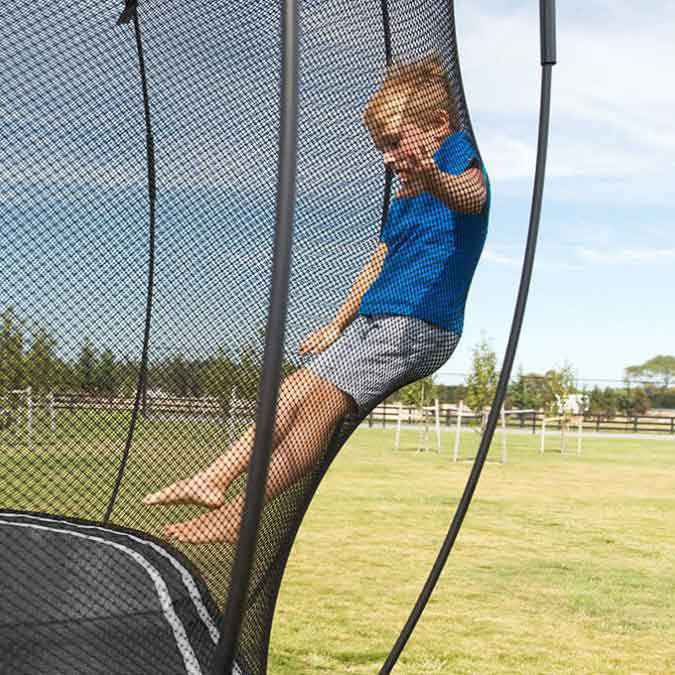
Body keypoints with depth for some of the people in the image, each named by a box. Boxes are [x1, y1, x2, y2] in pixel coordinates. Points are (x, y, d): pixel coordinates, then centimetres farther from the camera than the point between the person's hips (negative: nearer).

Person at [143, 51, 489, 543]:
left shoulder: (459, 154, -7)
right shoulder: (406, 193, 21)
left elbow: (471, 192, -32)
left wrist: (438, 183, -56)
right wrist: (339, 324, 34)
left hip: (419, 323, -10)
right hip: (375, 320, 10)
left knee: (320, 399, -19)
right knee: (295, 392, 1)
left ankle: (240, 515, -19)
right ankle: (214, 480, 0)